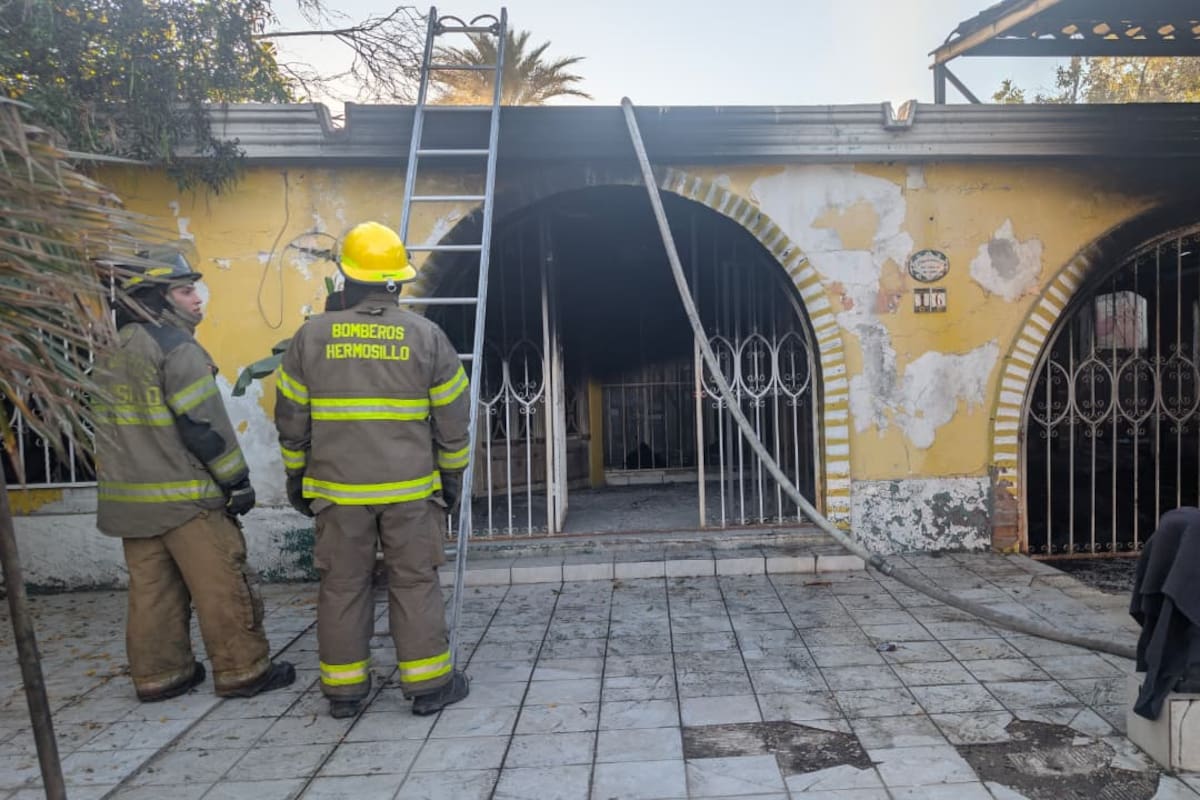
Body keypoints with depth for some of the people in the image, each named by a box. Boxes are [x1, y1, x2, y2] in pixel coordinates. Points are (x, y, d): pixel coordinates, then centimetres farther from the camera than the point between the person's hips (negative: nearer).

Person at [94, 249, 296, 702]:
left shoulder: (112, 354, 14)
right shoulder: (177, 348, -14)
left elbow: (111, 425, 19)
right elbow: (205, 426, -17)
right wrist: (238, 481, -10)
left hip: (130, 495, 9)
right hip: (184, 495, -9)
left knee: (151, 589, 13)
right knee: (223, 587, 0)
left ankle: (158, 674, 21)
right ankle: (242, 671, 8)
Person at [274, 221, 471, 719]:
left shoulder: (311, 336, -1)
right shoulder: (426, 335, -3)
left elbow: (291, 419, 5)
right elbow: (452, 417, 1)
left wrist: (296, 476, 17)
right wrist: (451, 475, 12)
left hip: (337, 488, 1)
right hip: (410, 488, -1)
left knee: (342, 585, 11)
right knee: (415, 583, 7)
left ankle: (343, 688, 21)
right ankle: (428, 684, 14)